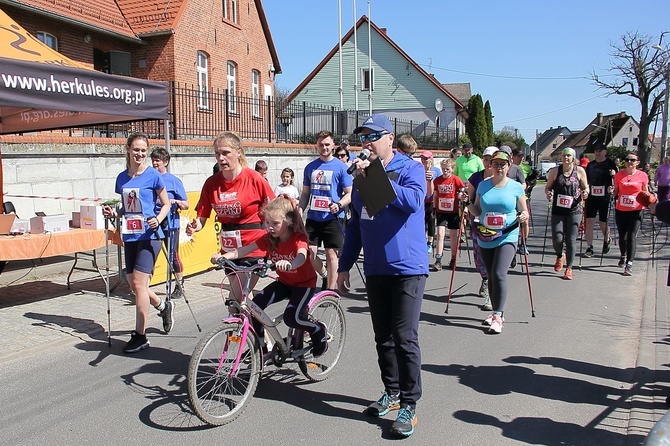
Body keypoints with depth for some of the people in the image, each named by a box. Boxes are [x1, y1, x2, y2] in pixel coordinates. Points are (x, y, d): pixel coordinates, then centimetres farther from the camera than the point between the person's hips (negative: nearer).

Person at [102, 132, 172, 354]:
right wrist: (113, 213, -1)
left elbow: (166, 204, 0)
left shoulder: (153, 175, -6)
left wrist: (158, 219, -18)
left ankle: (140, 335, 2)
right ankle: (164, 306, 35)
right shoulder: (122, 178, 10)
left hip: (149, 236, -6)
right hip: (130, 236, 6)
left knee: (138, 283, -9)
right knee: (133, 284, 9)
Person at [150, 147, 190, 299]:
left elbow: (186, 205, 0)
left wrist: (175, 201, -18)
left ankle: (180, 286, 16)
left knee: (173, 256, 2)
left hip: (170, 223, -3)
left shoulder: (174, 181, -1)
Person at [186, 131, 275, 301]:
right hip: (229, 249, 6)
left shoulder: (254, 179, -13)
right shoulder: (211, 183, -1)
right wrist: (194, 226, -23)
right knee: (242, 298, 20)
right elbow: (201, 217, 0)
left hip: (253, 249, -5)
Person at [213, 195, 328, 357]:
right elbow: (245, 250, -17)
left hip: (304, 283, -6)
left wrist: (289, 264, -69)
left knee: (291, 317, -25)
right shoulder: (269, 239, -7)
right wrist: (222, 256, -34)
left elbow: (301, 256, -46)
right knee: (255, 304, -15)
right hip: (283, 282, 6)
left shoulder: (299, 238, -23)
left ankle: (319, 330, 6)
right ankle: (261, 345, 4)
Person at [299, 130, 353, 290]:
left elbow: (349, 193, -3)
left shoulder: (341, 167, -2)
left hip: (333, 218, -4)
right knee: (309, 252, 0)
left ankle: (330, 291, 10)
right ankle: (325, 275, 29)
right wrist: (299, 211, 3)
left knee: (331, 254, -1)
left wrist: (338, 205, -21)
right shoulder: (310, 167, 11)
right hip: (313, 218, 4)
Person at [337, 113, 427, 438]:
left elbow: (413, 201, -26)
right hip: (375, 270, 6)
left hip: (408, 268, -6)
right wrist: (344, 266, 14)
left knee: (405, 338, -5)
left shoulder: (410, 168, -4)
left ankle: (409, 405, 7)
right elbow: (355, 225, 16)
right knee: (383, 338, 13)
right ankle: (392, 392, 29)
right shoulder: (362, 176, 12)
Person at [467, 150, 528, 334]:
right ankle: (496, 312, 26)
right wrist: (468, 204, -6)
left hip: (507, 237, -3)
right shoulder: (483, 185, 8)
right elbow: (477, 210, 14)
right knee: (491, 276, 11)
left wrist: (523, 216, -14)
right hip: (485, 239, 4)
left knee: (499, 274, -17)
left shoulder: (516, 187, 1)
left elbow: (524, 211, 8)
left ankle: (498, 317, -12)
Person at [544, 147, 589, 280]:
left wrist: (585, 193, -11)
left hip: (574, 210, 0)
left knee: (571, 240, -1)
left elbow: (585, 187, 11)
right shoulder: (555, 171, 3)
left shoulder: (580, 171, 2)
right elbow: (548, 187, 10)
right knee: (557, 238, -4)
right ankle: (560, 257, 31)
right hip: (558, 210, 1)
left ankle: (569, 268, 12)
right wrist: (548, 193, -11)